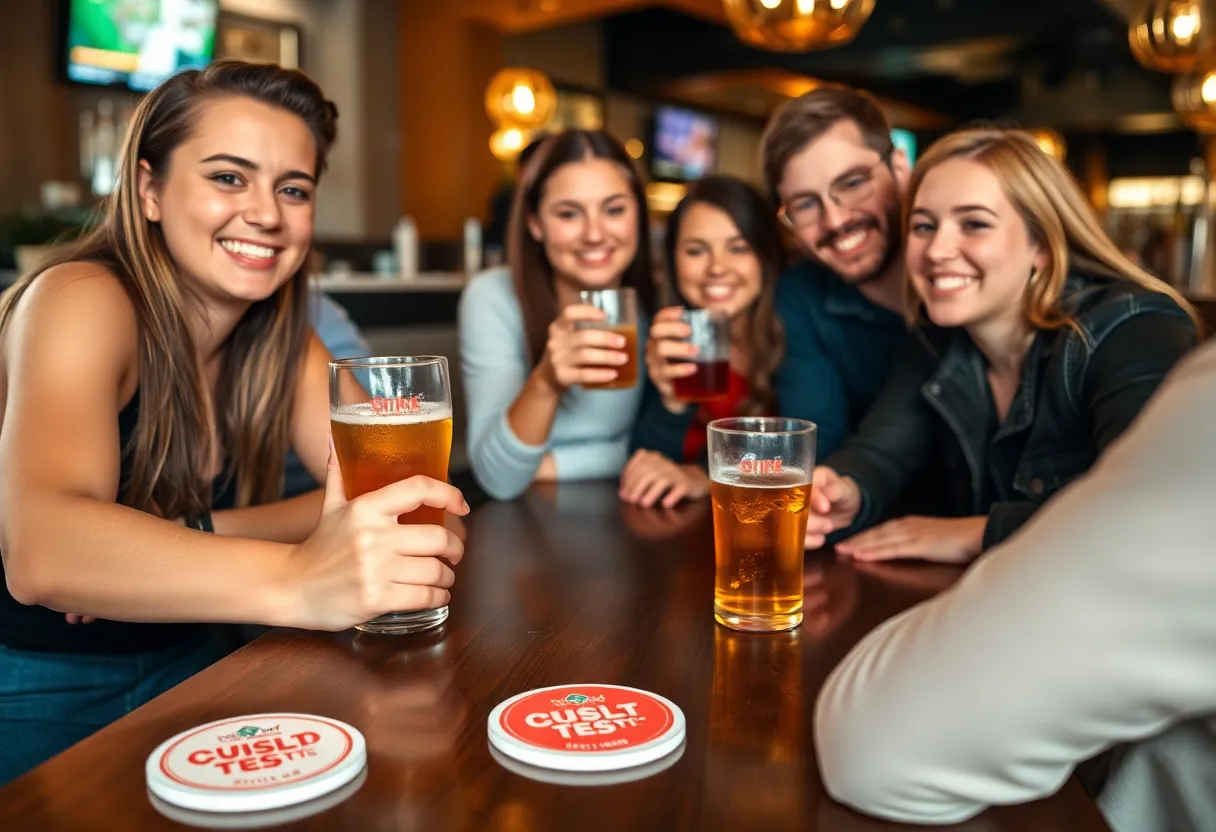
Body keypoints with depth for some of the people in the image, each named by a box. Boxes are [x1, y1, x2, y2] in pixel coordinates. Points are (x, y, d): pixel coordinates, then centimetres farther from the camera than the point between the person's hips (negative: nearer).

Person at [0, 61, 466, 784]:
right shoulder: (81, 301, -19)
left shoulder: (282, 336, -1)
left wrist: (192, 534, -26)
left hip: (182, 675, 5)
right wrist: (298, 580, -51)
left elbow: (379, 490, -12)